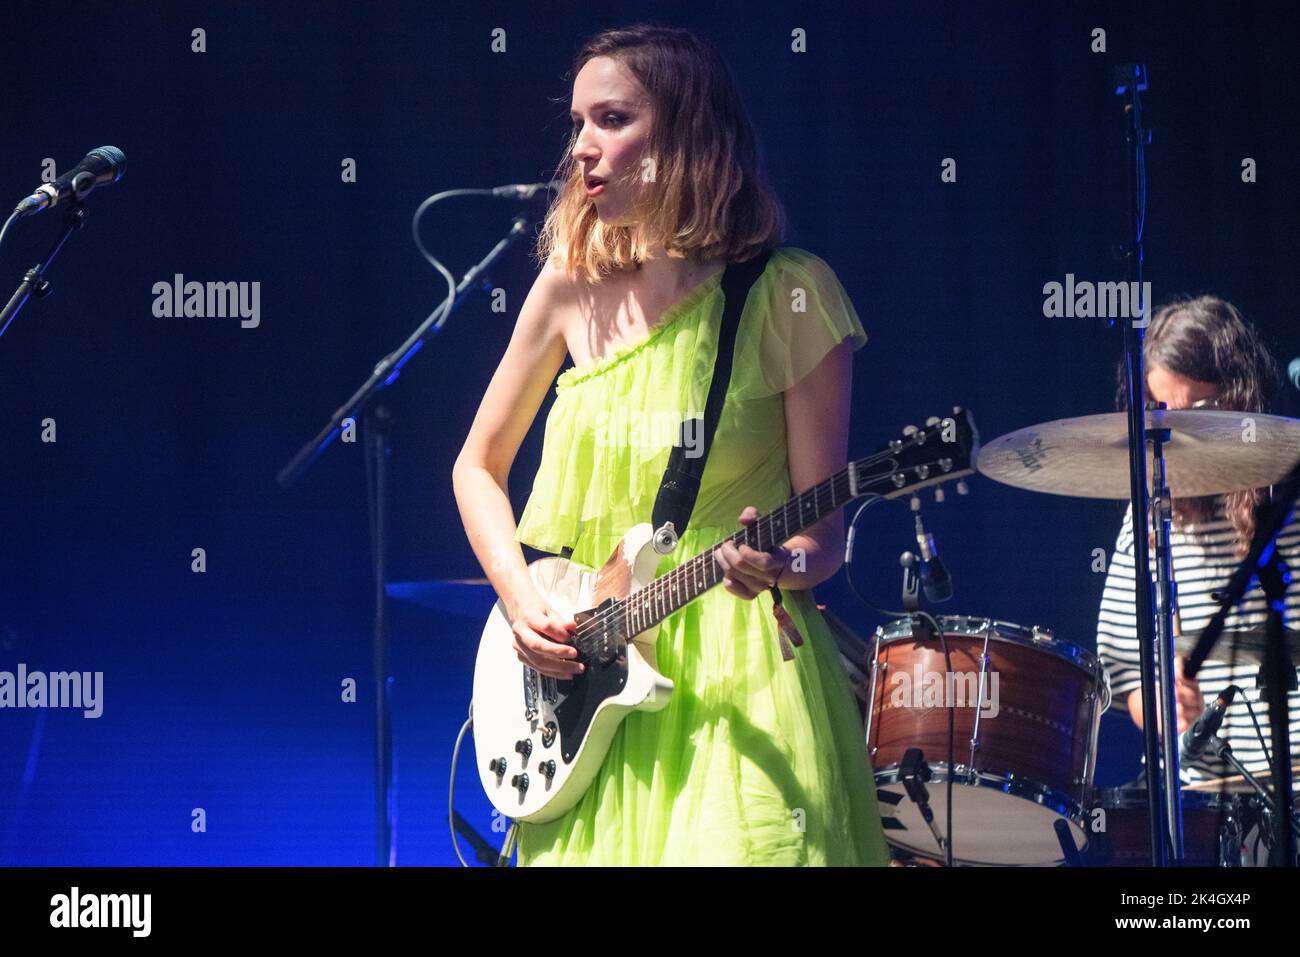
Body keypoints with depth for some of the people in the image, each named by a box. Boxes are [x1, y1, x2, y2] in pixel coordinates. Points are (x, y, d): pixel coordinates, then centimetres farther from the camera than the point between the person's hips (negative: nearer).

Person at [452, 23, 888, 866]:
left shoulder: (787, 296, -7)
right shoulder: (577, 285, 5)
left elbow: (825, 529, -7)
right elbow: (479, 467, 16)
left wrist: (790, 564, -28)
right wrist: (522, 601, 1)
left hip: (736, 666, -4)